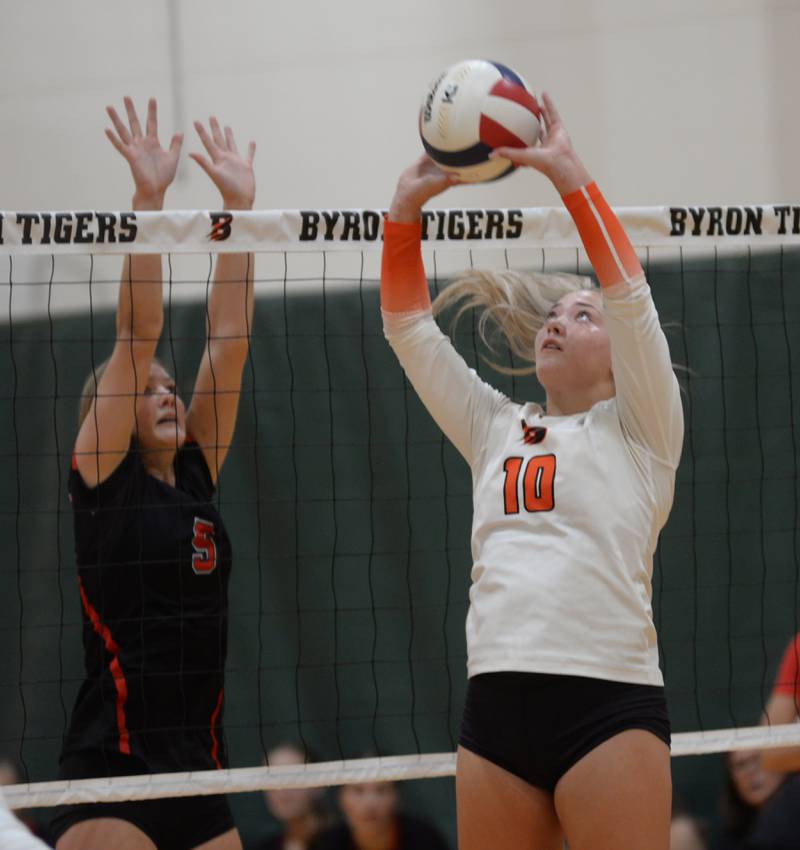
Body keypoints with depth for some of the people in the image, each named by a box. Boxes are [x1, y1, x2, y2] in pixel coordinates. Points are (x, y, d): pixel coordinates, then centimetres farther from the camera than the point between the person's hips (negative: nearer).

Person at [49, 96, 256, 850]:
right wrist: (147, 197, -11)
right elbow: (136, 334, -7)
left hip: (200, 770, 7)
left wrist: (239, 206, 8)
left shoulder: (196, 475, 14)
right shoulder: (103, 475, 0)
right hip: (110, 773, -7)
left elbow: (228, 338, 11)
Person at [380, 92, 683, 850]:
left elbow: (629, 291, -4)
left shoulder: (636, 430, 9)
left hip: (608, 702, -5)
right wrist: (406, 206, 7)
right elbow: (407, 325, 17)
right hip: (496, 699, 5)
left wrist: (568, 176, -7)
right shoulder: (496, 430, 21)